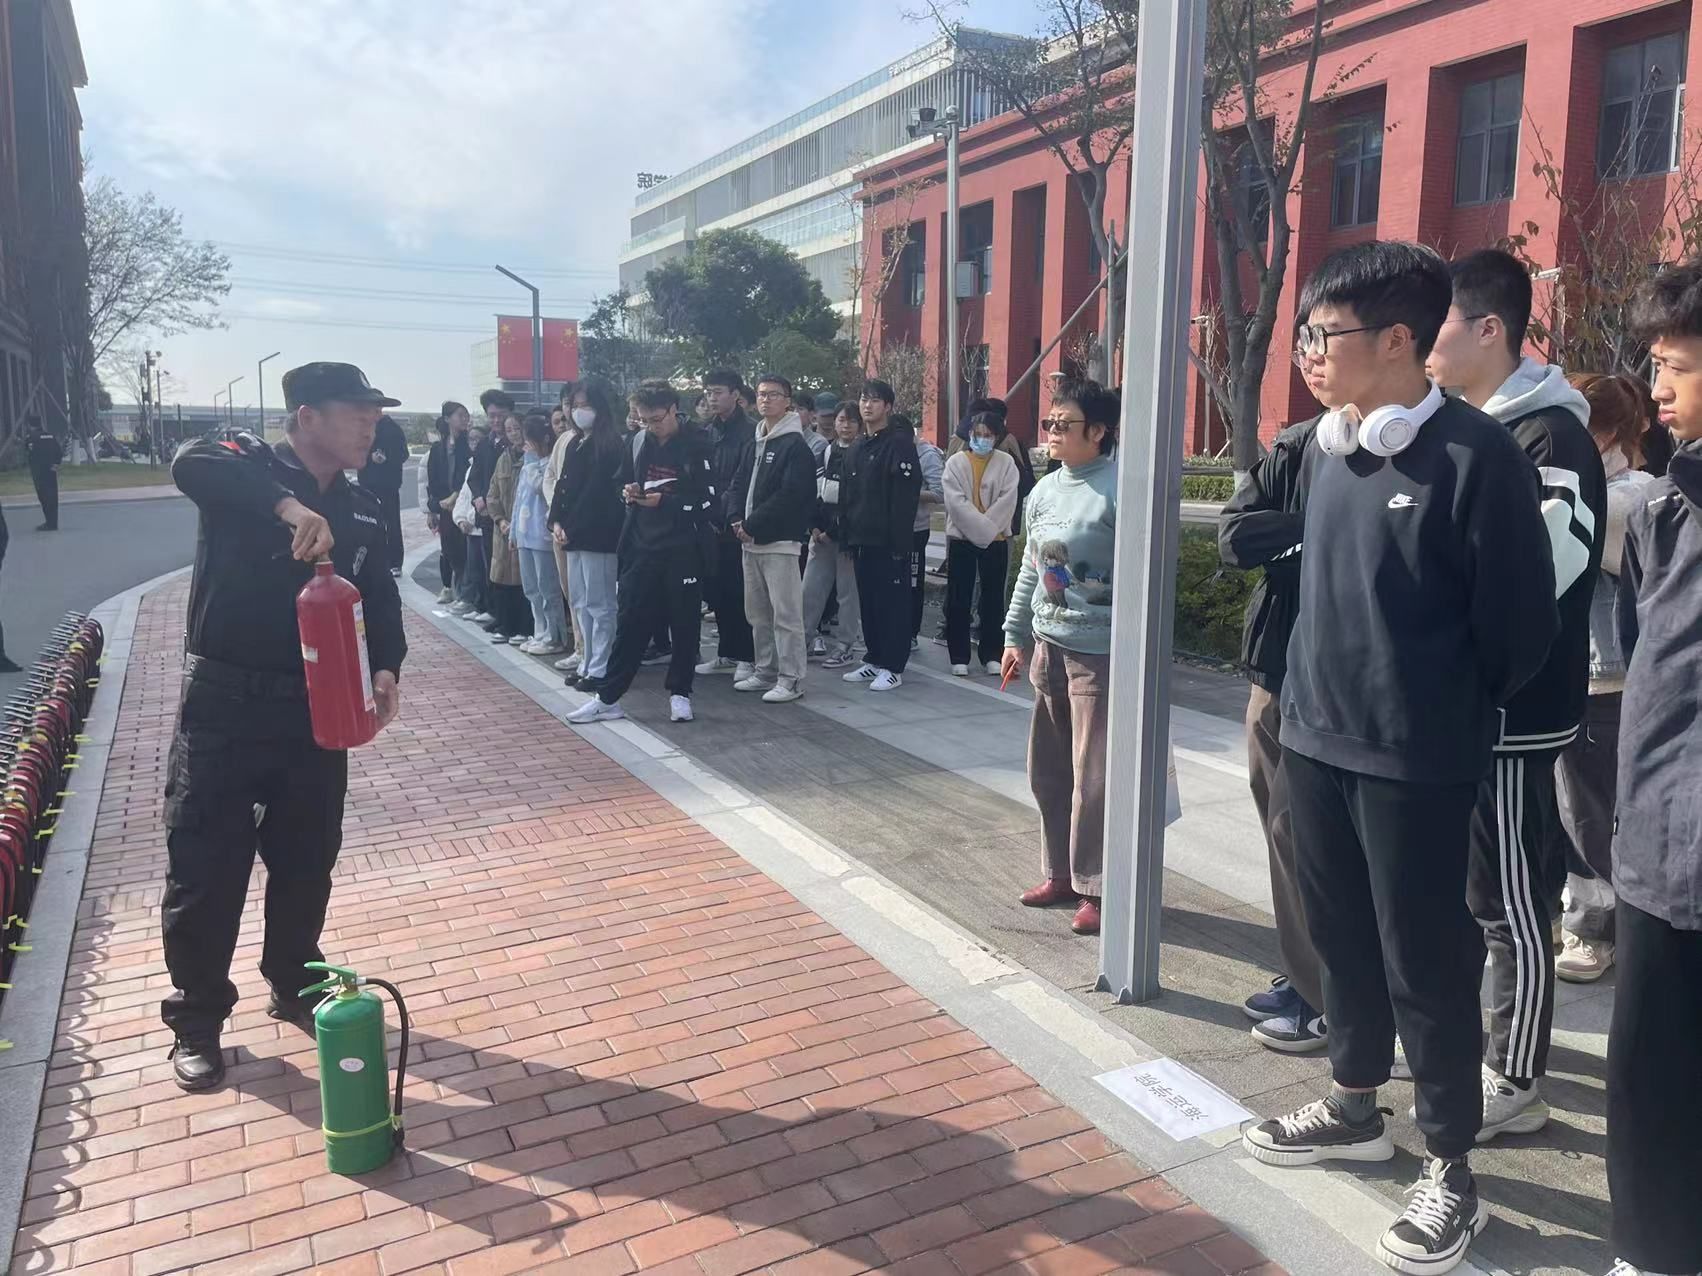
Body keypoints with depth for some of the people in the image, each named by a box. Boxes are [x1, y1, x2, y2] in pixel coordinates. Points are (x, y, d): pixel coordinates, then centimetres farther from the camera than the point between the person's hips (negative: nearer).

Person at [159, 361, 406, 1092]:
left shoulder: (361, 511, 7)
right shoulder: (248, 467, -8)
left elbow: (379, 598, 6)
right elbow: (190, 464, -31)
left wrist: (385, 667, -12)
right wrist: (288, 506, -43)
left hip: (314, 710, 5)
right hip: (223, 706, -5)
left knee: (306, 862, 15)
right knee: (205, 869, 5)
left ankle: (296, 988, 36)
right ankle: (197, 1020, 23)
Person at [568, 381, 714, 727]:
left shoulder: (697, 446, -10)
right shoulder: (640, 442, 8)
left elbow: (710, 502, -13)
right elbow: (626, 481, 21)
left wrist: (664, 501, -20)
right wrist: (629, 492, -2)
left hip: (683, 550, -5)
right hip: (642, 547, 5)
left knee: (684, 623, 6)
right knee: (630, 621, 7)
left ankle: (680, 693, 21)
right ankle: (608, 697, 13)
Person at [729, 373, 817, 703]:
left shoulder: (796, 446, -8)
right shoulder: (755, 444, 18)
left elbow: (790, 495, -18)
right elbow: (740, 484, 17)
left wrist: (752, 523, -16)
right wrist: (737, 518, -2)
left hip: (780, 540, -9)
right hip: (751, 540, 9)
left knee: (786, 614, -7)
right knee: (757, 613, 14)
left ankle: (791, 679, -2)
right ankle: (765, 671, 24)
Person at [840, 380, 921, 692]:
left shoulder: (899, 443, -9)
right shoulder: (858, 447, 17)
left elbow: (906, 496, -16)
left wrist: (900, 540, -20)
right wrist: (847, 529, 12)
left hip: (888, 540, -8)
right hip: (862, 539, 8)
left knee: (892, 602, -3)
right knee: (868, 602, 12)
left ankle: (893, 667, 3)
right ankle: (875, 660, 22)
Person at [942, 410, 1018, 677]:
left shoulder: (1006, 462, 2)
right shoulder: (956, 463, 1)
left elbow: (1007, 500, -7)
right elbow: (957, 502, -9)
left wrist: (988, 529, -15)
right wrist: (982, 528, -16)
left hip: (996, 540, 1)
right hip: (962, 538, 0)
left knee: (993, 598, 7)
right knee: (958, 599, 2)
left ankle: (991, 655, 17)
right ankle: (959, 656, 10)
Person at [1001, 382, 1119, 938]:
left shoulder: (1121, 489, -12)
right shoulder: (1044, 491, 10)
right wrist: (1016, 635, 16)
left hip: (1101, 652, -8)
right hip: (1048, 646, 8)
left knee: (1094, 776, -2)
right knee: (1048, 769, 14)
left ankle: (1097, 889, 12)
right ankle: (1062, 873, 28)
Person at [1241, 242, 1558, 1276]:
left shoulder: (1477, 454, -15)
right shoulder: (1327, 449, 5)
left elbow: (1522, 622, -10)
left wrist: (1451, 711, 2)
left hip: (1415, 760, -6)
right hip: (1316, 739, 7)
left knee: (1426, 960, 6)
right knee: (1343, 936, 19)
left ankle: (1451, 1171, 24)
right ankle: (1356, 1107, 39)